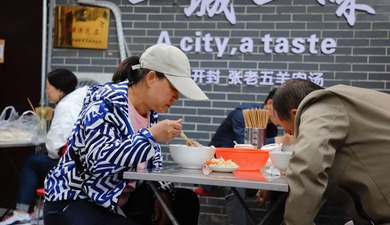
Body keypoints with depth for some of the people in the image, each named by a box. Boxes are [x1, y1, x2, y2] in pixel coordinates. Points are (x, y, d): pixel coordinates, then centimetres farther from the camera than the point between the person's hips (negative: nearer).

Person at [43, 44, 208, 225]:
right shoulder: (105, 105, -18)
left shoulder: (150, 110, 6)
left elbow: (153, 161, 15)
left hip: (121, 201, 8)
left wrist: (162, 191, -5)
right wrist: (151, 136, -32)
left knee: (186, 202, -3)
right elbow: (99, 161, -31)